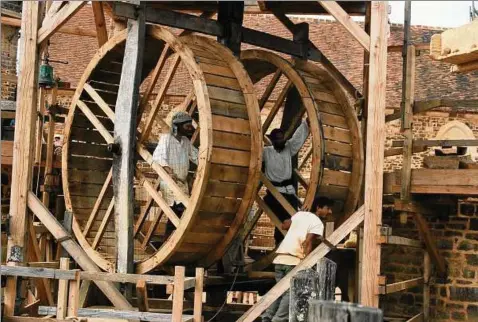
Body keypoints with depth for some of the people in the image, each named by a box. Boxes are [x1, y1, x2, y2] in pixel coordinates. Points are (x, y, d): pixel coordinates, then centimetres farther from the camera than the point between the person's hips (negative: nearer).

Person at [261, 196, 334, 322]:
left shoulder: (300, 214, 19)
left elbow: (284, 226, 31)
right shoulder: (318, 223, -2)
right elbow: (308, 243, -13)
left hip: (280, 257, 7)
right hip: (294, 260, -7)